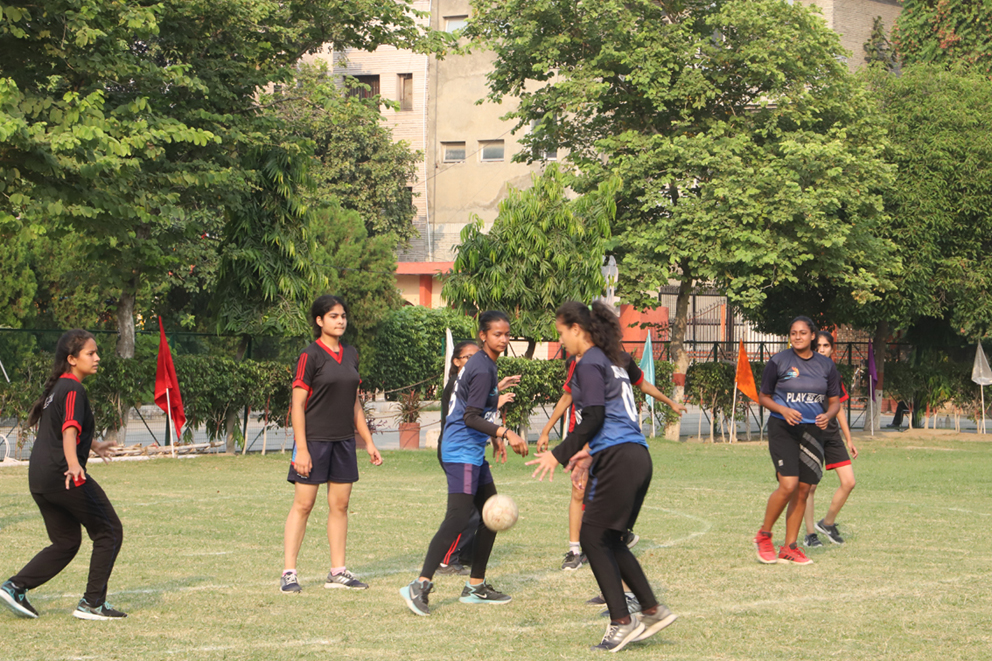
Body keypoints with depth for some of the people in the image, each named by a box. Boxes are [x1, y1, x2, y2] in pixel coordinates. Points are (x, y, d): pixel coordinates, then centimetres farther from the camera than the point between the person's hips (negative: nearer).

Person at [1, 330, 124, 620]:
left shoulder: (56, 387, 20)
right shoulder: (73, 390, -10)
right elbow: (69, 430, -28)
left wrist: (93, 445, 55)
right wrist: (73, 464, -45)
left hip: (38, 478, 9)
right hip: (63, 475, -9)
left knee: (66, 543, 17)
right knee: (109, 531, 2)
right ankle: (92, 603, -1)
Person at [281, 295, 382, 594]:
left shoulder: (350, 355, 12)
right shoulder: (311, 355, -8)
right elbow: (297, 404, -11)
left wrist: (368, 442, 16)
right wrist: (301, 449, -16)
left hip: (344, 440, 6)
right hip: (314, 438, -6)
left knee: (340, 505, 7)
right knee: (303, 505, -4)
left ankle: (338, 572, 13)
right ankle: (289, 573, -1)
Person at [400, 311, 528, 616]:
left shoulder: (483, 364, 14)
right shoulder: (482, 370, -17)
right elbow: (471, 418, -24)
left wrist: (494, 437, 34)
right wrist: (504, 433, -33)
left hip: (473, 452, 11)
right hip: (462, 451, -11)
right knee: (458, 518, -17)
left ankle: (476, 586, 19)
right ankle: (420, 585, -21)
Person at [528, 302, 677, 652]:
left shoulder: (589, 364, -7)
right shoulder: (611, 361, 21)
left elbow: (593, 417, -14)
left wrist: (560, 454, -10)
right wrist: (591, 453, 32)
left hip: (618, 460, -9)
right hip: (637, 456, 9)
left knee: (594, 538, -2)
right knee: (608, 540, 15)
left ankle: (621, 621, -2)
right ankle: (652, 610, 13)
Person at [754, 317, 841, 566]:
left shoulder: (826, 365, 7)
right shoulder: (778, 362, -2)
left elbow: (834, 401, 13)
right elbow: (763, 397, 4)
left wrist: (828, 416, -9)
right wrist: (784, 410, -14)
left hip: (813, 432, 4)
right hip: (783, 430, -4)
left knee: (803, 490, 2)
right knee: (788, 485, -18)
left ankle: (789, 549, 11)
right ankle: (764, 535, 2)